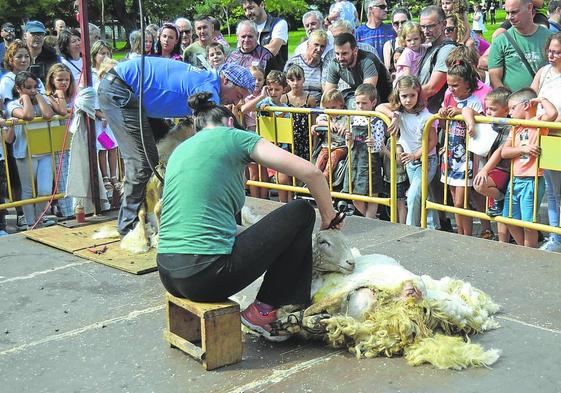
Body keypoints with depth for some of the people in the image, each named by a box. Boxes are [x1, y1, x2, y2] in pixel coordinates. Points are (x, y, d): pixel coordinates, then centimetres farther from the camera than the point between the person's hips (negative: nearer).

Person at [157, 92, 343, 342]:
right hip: (207, 273, -7)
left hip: (168, 275, 8)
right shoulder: (233, 136, 4)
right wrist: (329, 216, 13)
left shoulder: (180, 150, 22)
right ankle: (263, 310, 13)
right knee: (302, 213, 8)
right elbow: (310, 172, -3)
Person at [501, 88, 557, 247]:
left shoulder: (538, 122, -5)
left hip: (531, 181, -8)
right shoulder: (516, 128, 15)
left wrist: (542, 99, -11)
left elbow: (552, 114, -29)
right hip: (515, 180, 8)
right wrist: (524, 149, -12)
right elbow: (504, 152, 4)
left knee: (528, 223, -3)